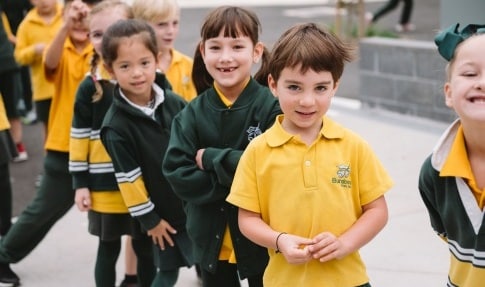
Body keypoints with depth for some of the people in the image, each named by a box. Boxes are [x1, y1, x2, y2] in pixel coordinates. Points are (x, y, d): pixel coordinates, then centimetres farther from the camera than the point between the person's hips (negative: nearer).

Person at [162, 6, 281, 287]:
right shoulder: (193, 113, -2)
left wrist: (210, 159, -16)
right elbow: (177, 174, -10)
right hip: (211, 239, 3)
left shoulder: (272, 106, -11)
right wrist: (235, 180, -21)